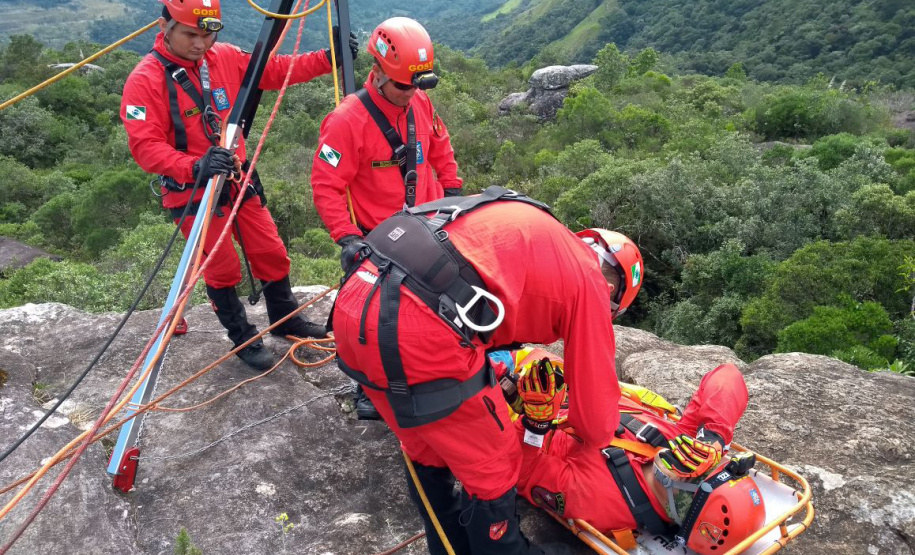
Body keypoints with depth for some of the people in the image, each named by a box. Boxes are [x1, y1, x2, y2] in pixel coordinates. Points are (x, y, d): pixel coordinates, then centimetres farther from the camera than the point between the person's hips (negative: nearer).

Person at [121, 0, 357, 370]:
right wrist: (195, 166, -37)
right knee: (222, 269, 6)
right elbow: (144, 147, -21)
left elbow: (275, 71, 5)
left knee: (272, 253, 13)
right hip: (192, 191, -5)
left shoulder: (226, 58, -1)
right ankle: (243, 339, 27)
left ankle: (285, 318, 36)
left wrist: (327, 58, -6)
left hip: (238, 181, 5)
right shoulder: (145, 80, -16)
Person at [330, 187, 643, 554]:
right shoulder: (587, 281, 10)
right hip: (417, 330, -9)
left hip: (355, 304, 9)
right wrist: (597, 435, 42)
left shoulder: (530, 228, 31)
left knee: (428, 452, 30)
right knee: (493, 470, 16)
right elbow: (595, 397, 19)